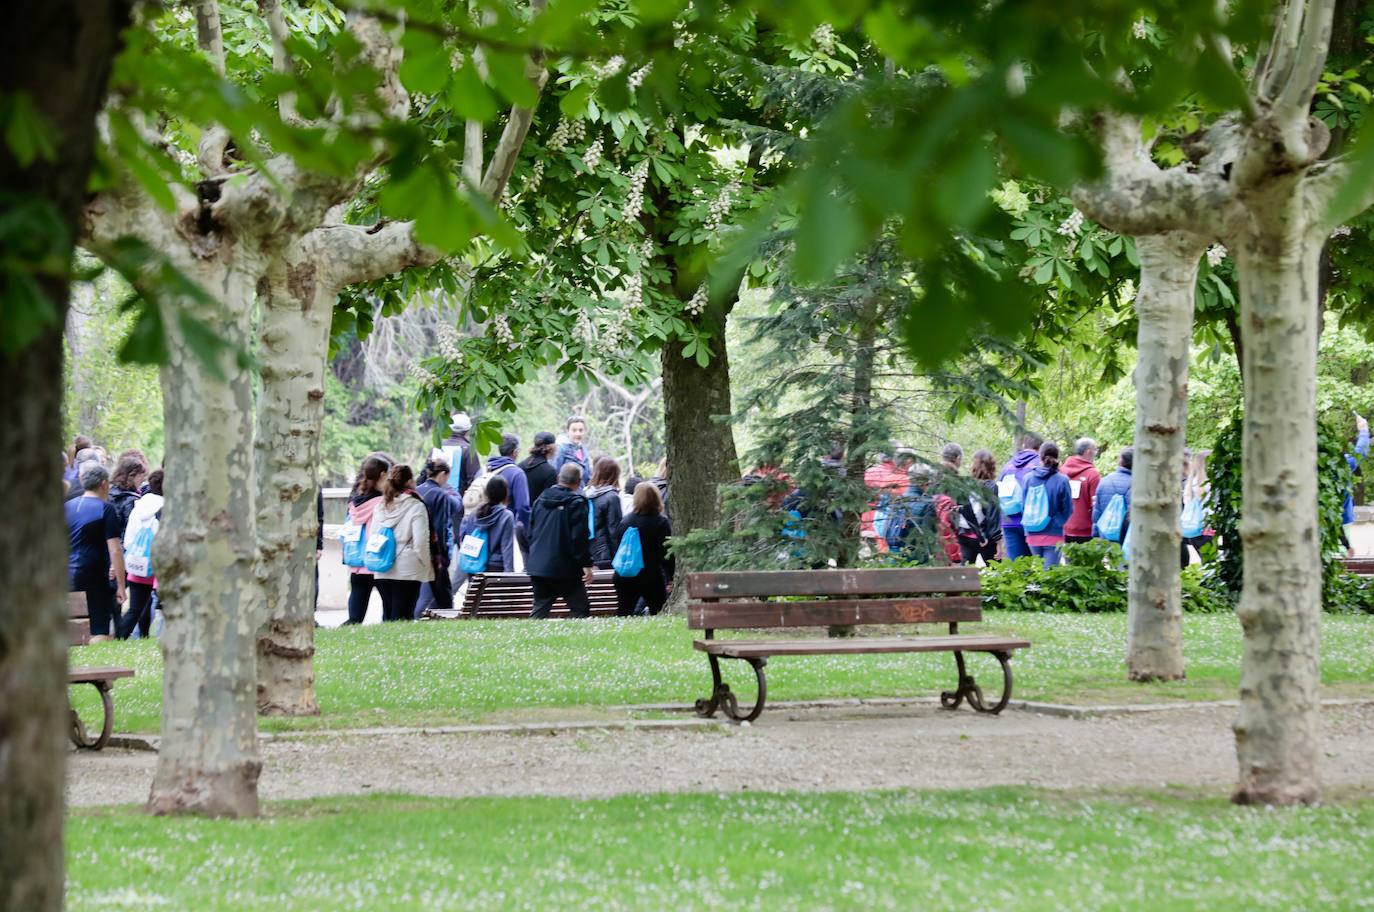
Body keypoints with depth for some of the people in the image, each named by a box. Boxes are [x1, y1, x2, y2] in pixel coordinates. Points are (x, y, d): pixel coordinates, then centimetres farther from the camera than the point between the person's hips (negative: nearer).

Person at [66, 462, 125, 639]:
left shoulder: (67, 507, 11)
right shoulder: (105, 509, -7)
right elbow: (115, 550, -12)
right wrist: (120, 585, -9)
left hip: (68, 578, 6)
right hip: (95, 579, -6)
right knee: (99, 632, -5)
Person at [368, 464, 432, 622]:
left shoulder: (380, 506, 7)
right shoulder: (416, 507, -9)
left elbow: (371, 536, 9)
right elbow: (420, 542, -13)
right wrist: (425, 564, 0)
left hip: (382, 572, 5)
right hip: (408, 571, -5)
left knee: (387, 614, 14)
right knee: (403, 615, -4)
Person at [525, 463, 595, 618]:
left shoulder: (541, 500, 10)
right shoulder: (576, 503, -10)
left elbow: (531, 532, 16)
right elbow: (580, 537, -14)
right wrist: (586, 564, -10)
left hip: (538, 566, 6)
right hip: (566, 568, -6)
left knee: (540, 608, 10)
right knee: (580, 610, 1)